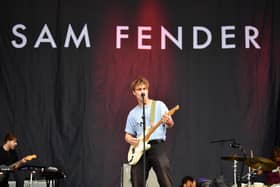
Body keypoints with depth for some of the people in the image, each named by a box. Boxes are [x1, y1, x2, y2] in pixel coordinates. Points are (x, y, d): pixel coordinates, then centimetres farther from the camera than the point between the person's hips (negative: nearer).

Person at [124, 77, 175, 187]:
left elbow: (171, 124, -2)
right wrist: (131, 140, -5)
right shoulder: (133, 113, 16)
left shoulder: (159, 105, 7)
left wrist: (168, 121, -26)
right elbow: (128, 135, 19)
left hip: (157, 145, -3)